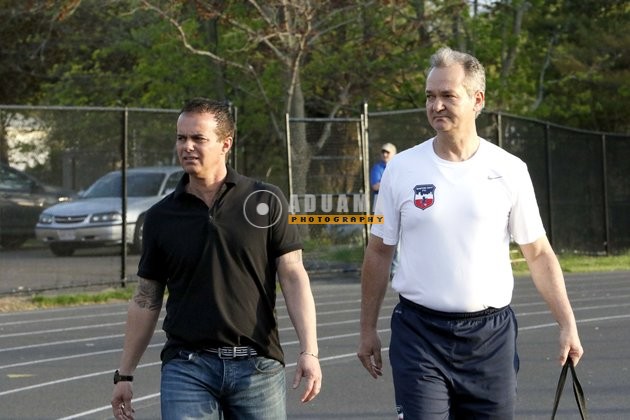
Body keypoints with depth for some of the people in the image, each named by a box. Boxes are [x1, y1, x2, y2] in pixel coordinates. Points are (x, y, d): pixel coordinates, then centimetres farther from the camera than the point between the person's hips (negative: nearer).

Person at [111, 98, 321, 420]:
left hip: (257, 366, -1)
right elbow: (146, 300, 12)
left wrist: (309, 351, -11)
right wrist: (124, 374, 10)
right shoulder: (161, 217, 6)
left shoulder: (265, 202, 1)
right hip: (187, 366, 1)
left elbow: (293, 277, -1)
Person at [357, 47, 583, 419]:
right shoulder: (401, 169, 0)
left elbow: (539, 254, 5)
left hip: (491, 335, 1)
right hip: (419, 332, -1)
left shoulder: (510, 171, 0)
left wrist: (568, 324, -1)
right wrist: (368, 329, 7)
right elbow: (379, 253, 8)